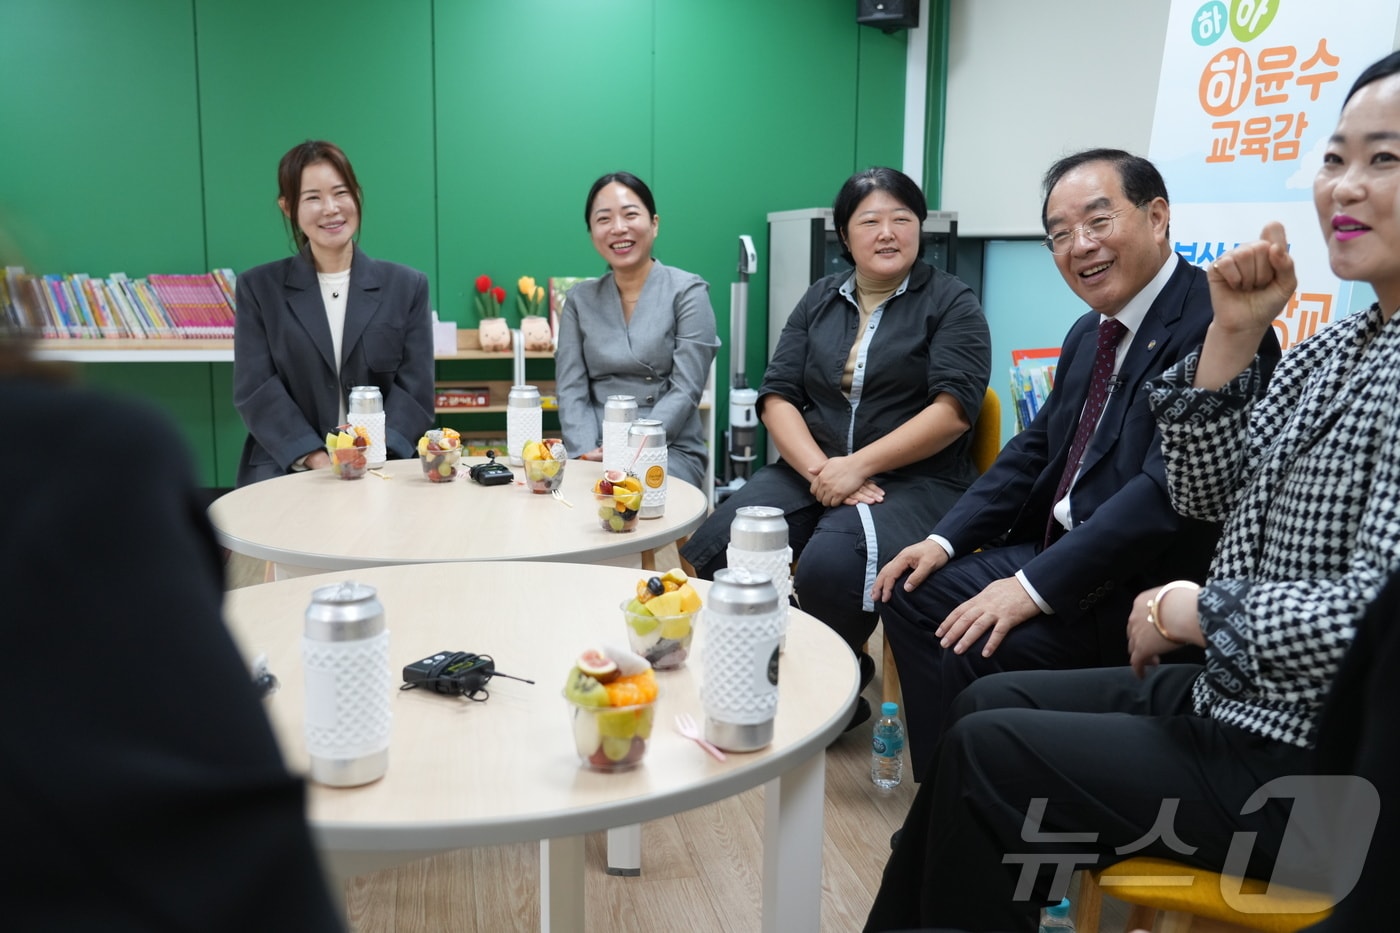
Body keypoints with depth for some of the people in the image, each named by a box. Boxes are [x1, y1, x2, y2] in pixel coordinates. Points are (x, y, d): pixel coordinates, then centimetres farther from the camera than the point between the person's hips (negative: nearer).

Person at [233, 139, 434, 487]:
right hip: (286, 473, 0)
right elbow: (256, 389, 0)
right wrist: (316, 459, -14)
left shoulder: (407, 286, 9)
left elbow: (415, 389, 2)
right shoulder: (258, 288, 9)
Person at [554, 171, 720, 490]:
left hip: (668, 450, -3)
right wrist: (587, 453, -14)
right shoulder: (579, 299, 11)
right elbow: (570, 390, 3)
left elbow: (685, 390, -8)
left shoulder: (687, 291, 0)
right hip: (596, 454, 3)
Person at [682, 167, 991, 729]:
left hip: (915, 479, -4)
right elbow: (777, 396, 7)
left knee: (830, 567, -35)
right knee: (713, 550, -21)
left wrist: (858, 465, -17)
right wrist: (819, 470, -12)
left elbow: (953, 408, -10)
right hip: (812, 470, 5)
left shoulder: (951, 303, 3)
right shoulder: (819, 301, 15)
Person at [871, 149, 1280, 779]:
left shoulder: (1217, 324, -19)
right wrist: (945, 539, 4)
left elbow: (1171, 489, -26)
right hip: (1060, 549, 9)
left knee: (974, 650, -23)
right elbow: (1036, 448, 16)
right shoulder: (1089, 334, 11)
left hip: (1147, 586, -9)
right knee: (914, 593, 5)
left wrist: (1035, 586, -26)